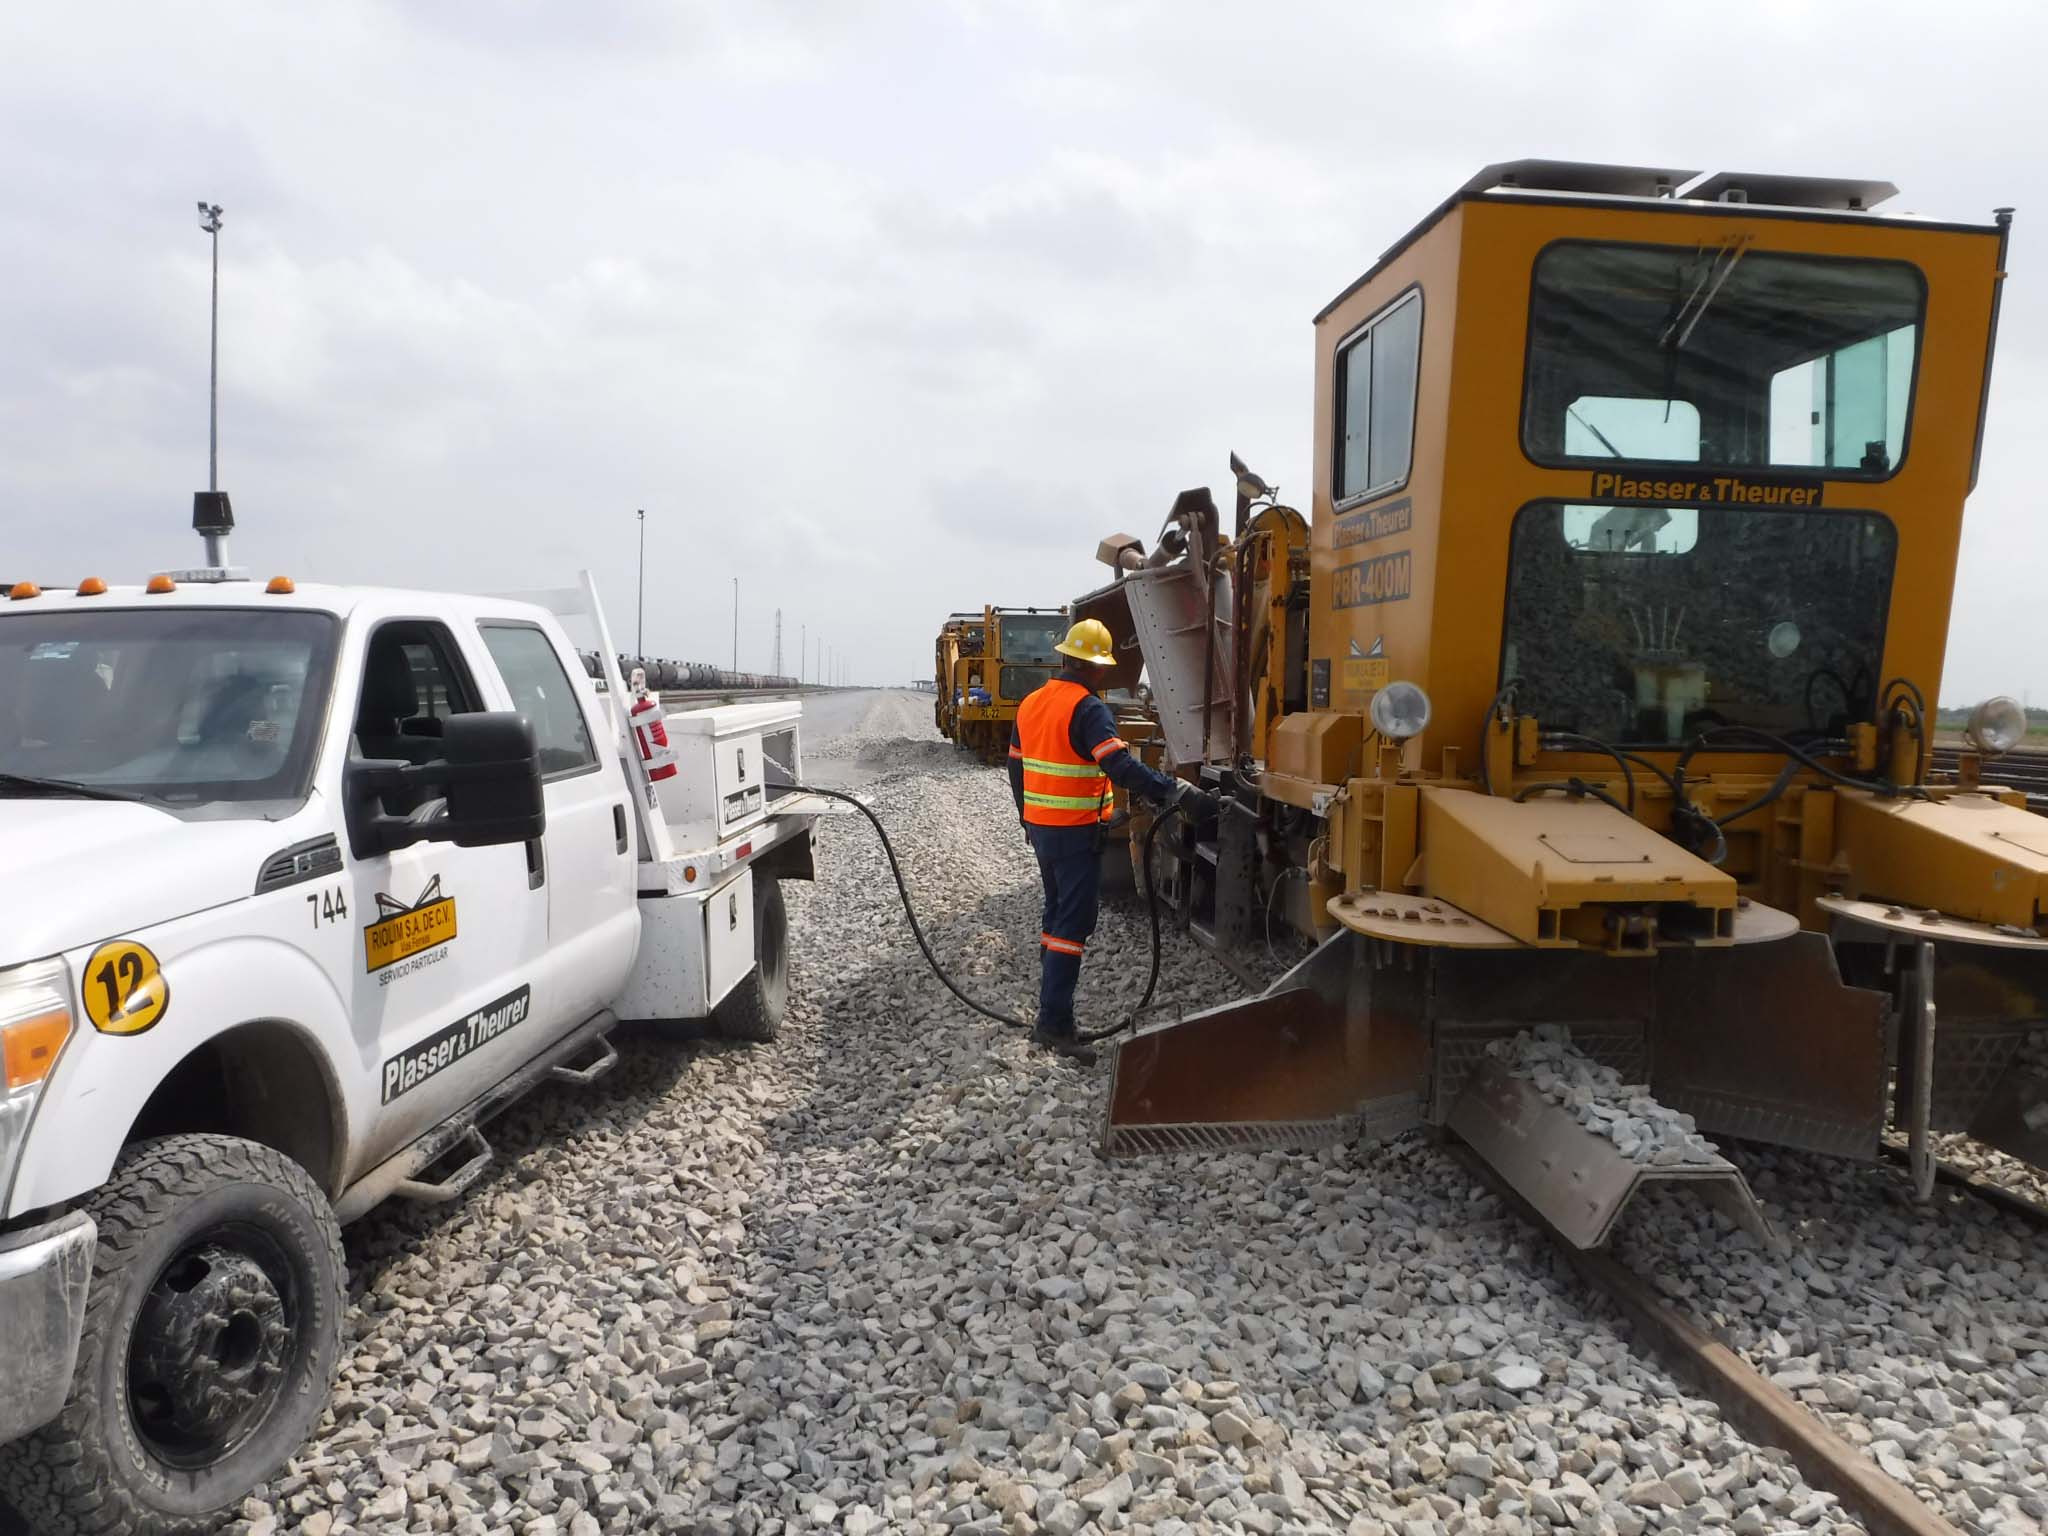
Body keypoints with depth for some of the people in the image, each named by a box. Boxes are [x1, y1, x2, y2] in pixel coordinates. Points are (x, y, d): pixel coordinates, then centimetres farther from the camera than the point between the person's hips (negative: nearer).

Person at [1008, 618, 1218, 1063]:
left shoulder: (1031, 704, 9)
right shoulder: (1087, 709, -17)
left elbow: (1017, 768, 17)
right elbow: (1122, 768, -29)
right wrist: (1180, 794, -32)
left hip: (1040, 827, 8)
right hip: (1077, 833, -8)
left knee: (1056, 916, 18)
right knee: (1073, 925, -6)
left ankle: (1053, 1014, 22)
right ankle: (1054, 1023, -9)